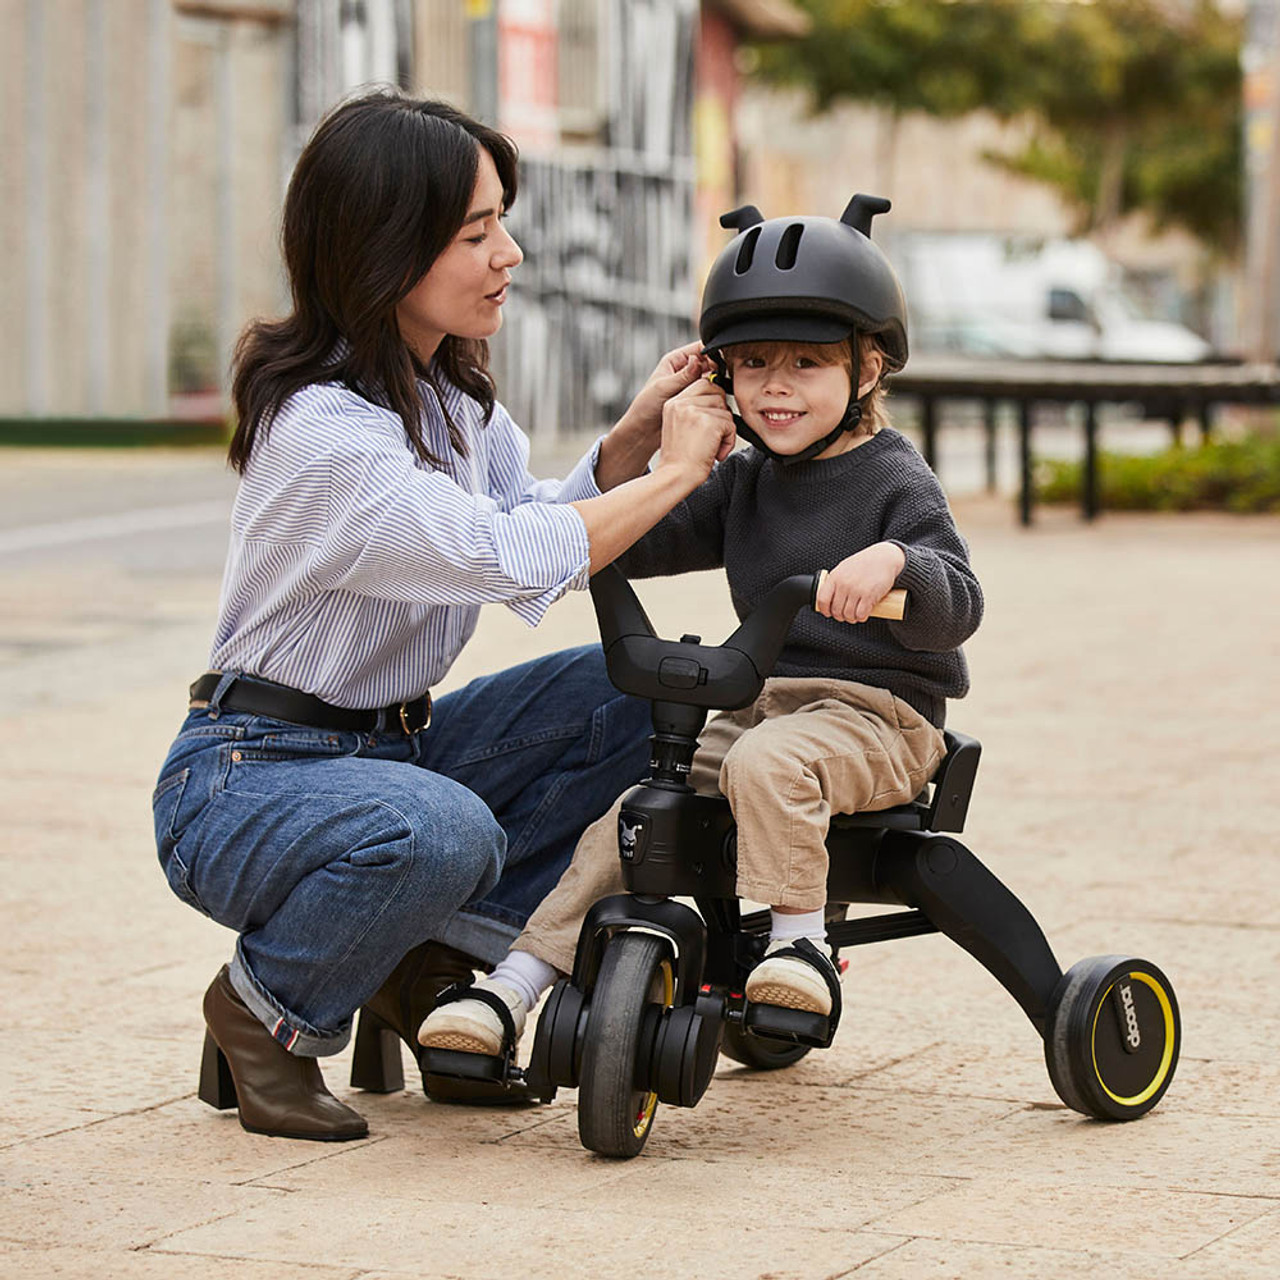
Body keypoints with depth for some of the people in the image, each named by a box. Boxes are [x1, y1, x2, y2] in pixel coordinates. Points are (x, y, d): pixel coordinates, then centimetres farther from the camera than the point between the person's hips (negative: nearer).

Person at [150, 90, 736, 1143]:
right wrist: (675, 471, -16)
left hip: (388, 747, 9)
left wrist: (633, 437, -7)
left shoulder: (453, 394, 6)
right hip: (246, 776, -9)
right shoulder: (321, 430, -25)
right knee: (439, 832, -38)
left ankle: (438, 961, 1)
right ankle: (265, 1016, -8)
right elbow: (516, 560, -28)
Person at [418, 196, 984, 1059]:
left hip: (877, 710, -6)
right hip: (761, 701, 6)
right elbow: (641, 542, 17)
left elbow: (957, 608, -16)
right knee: (625, 821, -10)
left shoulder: (895, 483, -5)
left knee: (768, 762, -38)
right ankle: (510, 992, -13)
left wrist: (896, 564, -37)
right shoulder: (746, 483, 15)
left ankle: (802, 937, -27)